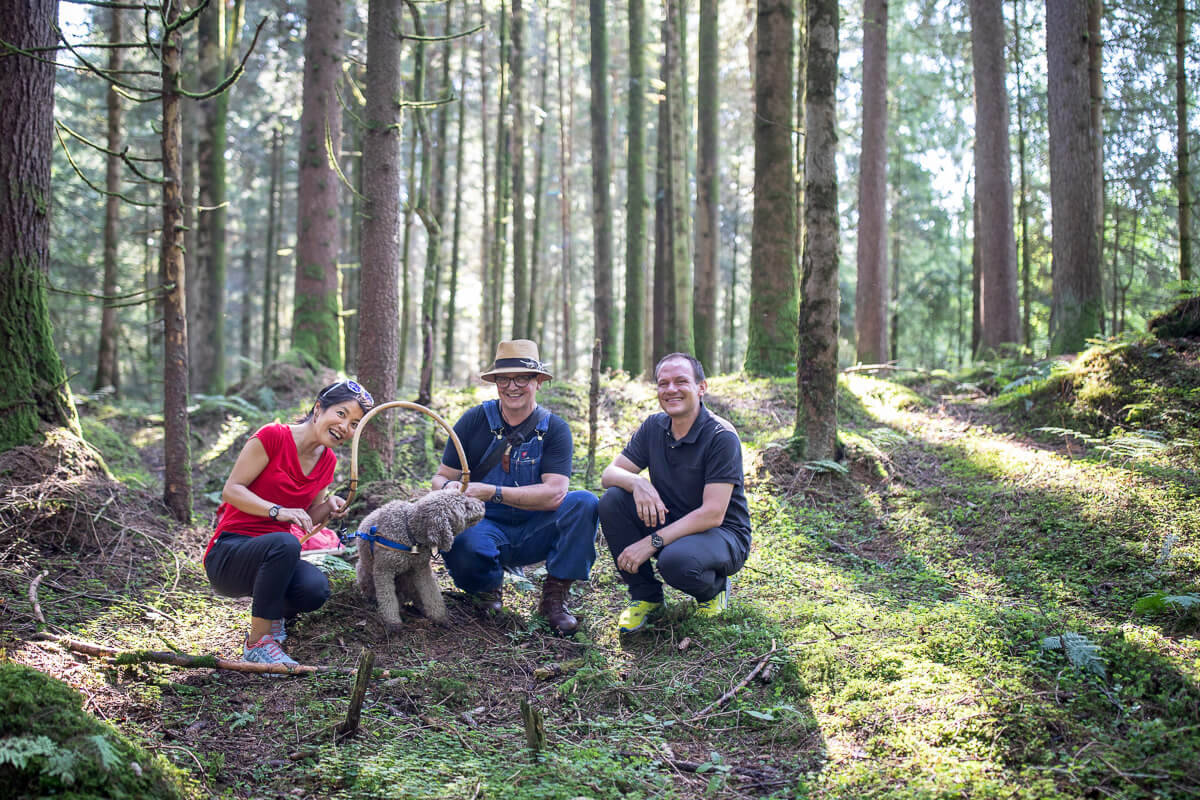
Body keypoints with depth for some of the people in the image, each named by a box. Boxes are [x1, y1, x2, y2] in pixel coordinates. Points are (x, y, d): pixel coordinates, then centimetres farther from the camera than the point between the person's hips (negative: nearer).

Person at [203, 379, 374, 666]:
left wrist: (327, 508, -6)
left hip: (274, 556, 5)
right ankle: (258, 642, -22)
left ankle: (276, 615, 9)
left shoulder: (327, 461, 8)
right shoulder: (273, 436, -12)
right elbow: (231, 490, -15)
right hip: (227, 554, -5)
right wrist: (278, 511, -29)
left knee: (316, 588, -28)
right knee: (284, 543, -38)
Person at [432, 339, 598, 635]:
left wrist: (492, 493, -28)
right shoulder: (474, 421, -2)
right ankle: (488, 587, 1)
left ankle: (554, 595, -10)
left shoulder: (554, 429, -5)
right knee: (461, 543, -36)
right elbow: (441, 476, 1)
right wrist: (448, 488, -26)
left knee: (584, 503, -26)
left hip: (535, 533, 1)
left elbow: (554, 494, -19)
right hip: (485, 525, -1)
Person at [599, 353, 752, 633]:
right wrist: (637, 482, -27)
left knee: (676, 560, -38)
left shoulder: (722, 437, -19)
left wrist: (652, 542, -29)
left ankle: (715, 588, 0)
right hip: (670, 523, 6)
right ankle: (645, 596, -3)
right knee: (612, 500, -17)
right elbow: (609, 474, -2)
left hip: (723, 534, -6)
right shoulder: (654, 427, 0)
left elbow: (712, 514, -24)